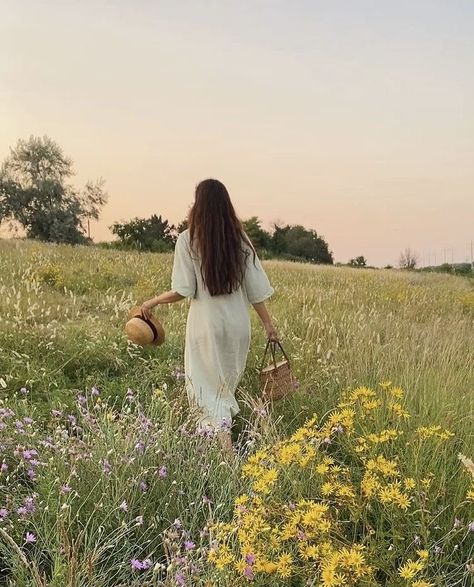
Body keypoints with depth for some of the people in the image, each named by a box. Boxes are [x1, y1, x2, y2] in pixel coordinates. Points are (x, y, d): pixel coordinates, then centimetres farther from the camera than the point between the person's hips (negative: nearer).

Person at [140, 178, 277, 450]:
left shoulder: (188, 239, -8)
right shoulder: (240, 240, 2)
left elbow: (182, 291, -11)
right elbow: (256, 289, 1)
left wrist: (153, 302, 5)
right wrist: (268, 323, 10)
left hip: (206, 325, -4)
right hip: (238, 325, 4)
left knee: (207, 388, 5)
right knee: (226, 387, 21)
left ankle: (225, 445, -8)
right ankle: (221, 433, 33)